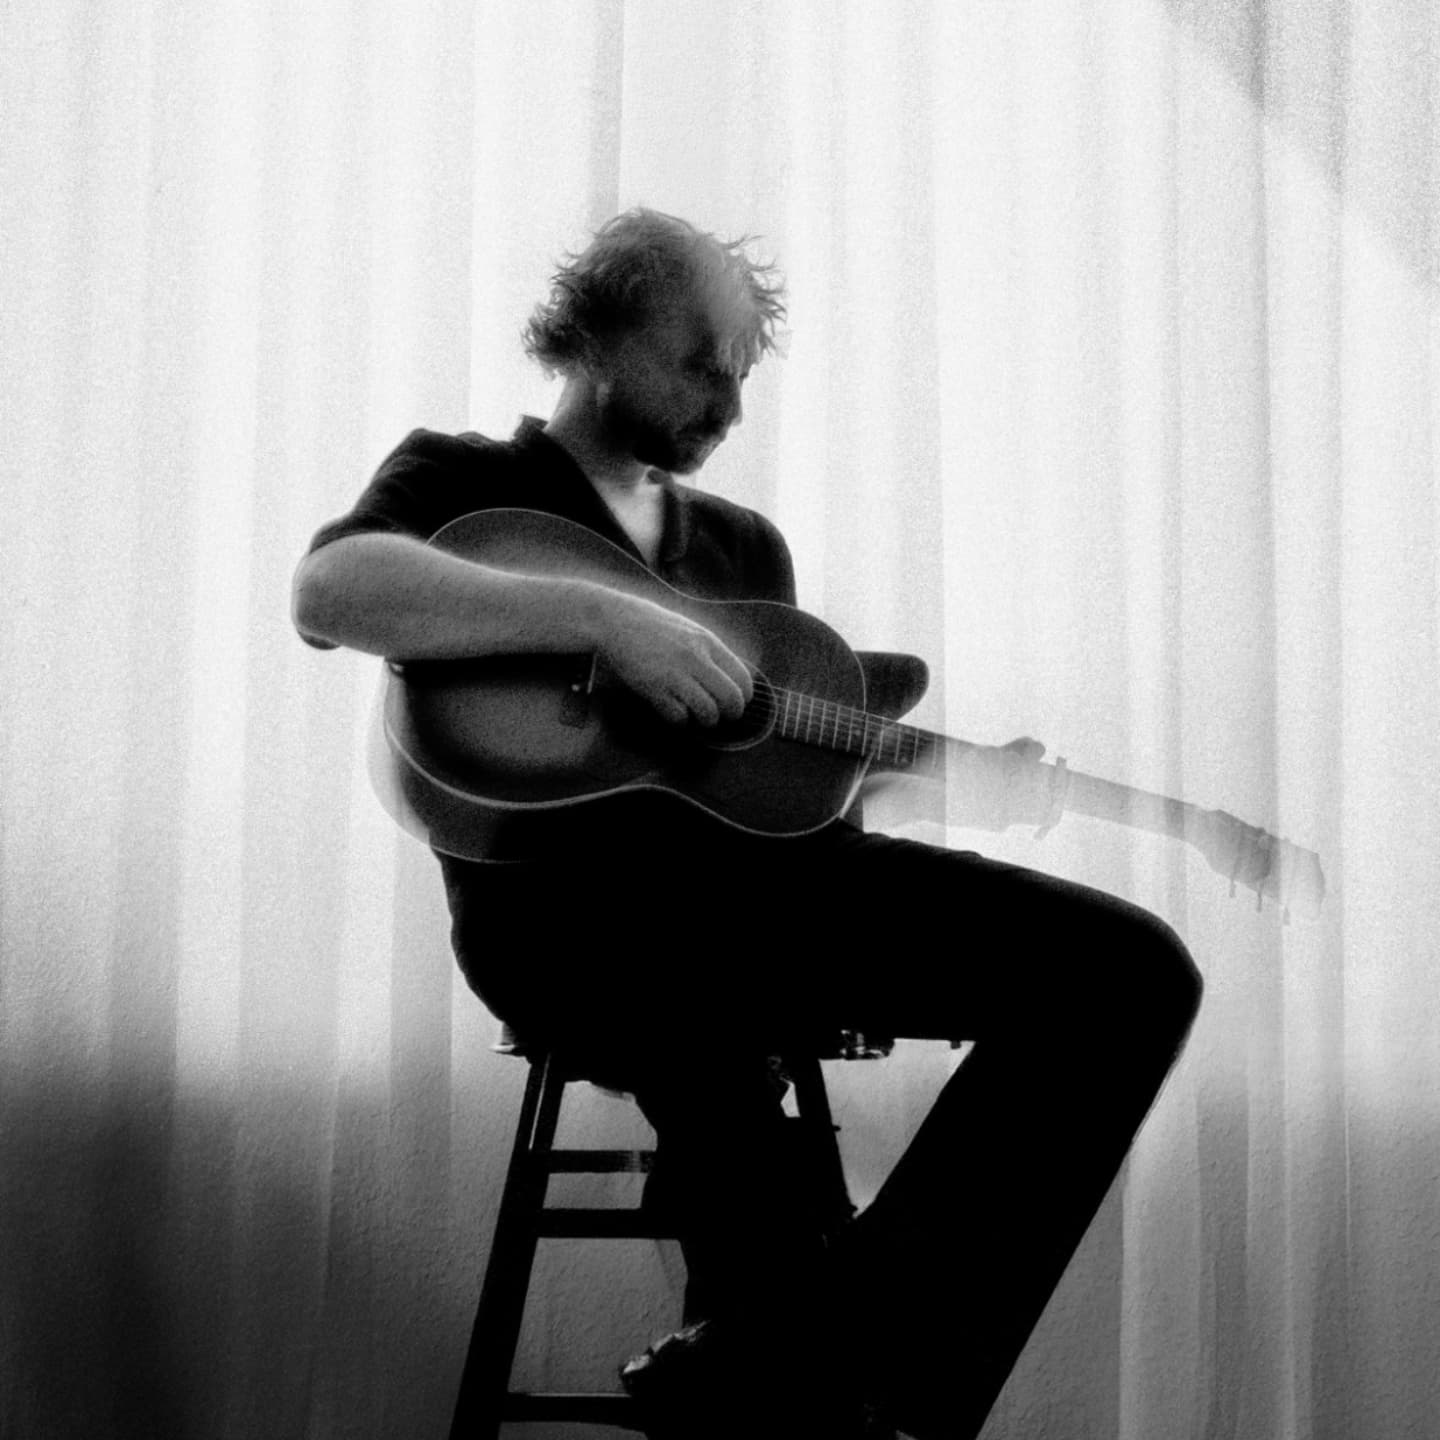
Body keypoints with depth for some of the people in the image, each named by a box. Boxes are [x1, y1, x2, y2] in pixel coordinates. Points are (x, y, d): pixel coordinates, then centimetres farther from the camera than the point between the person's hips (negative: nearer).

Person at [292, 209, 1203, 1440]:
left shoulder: (745, 544, 30)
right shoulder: (465, 481, 10)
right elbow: (330, 589, -14)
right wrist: (604, 618, -20)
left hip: (764, 870, 7)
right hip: (572, 888, -7)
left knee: (1130, 968, -13)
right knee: (710, 1034, -45)